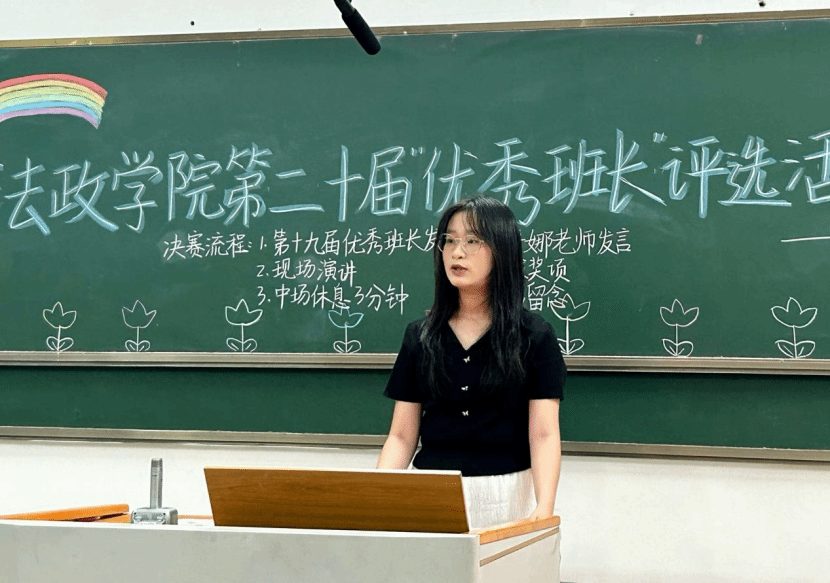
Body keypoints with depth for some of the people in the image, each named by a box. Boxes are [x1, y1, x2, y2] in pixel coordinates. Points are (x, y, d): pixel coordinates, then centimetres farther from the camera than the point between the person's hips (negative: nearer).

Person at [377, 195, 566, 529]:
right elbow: (401, 436, 7)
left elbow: (544, 434, -8)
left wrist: (544, 507, -22)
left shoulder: (534, 337, 0)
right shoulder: (420, 336, 9)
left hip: (505, 497, -2)